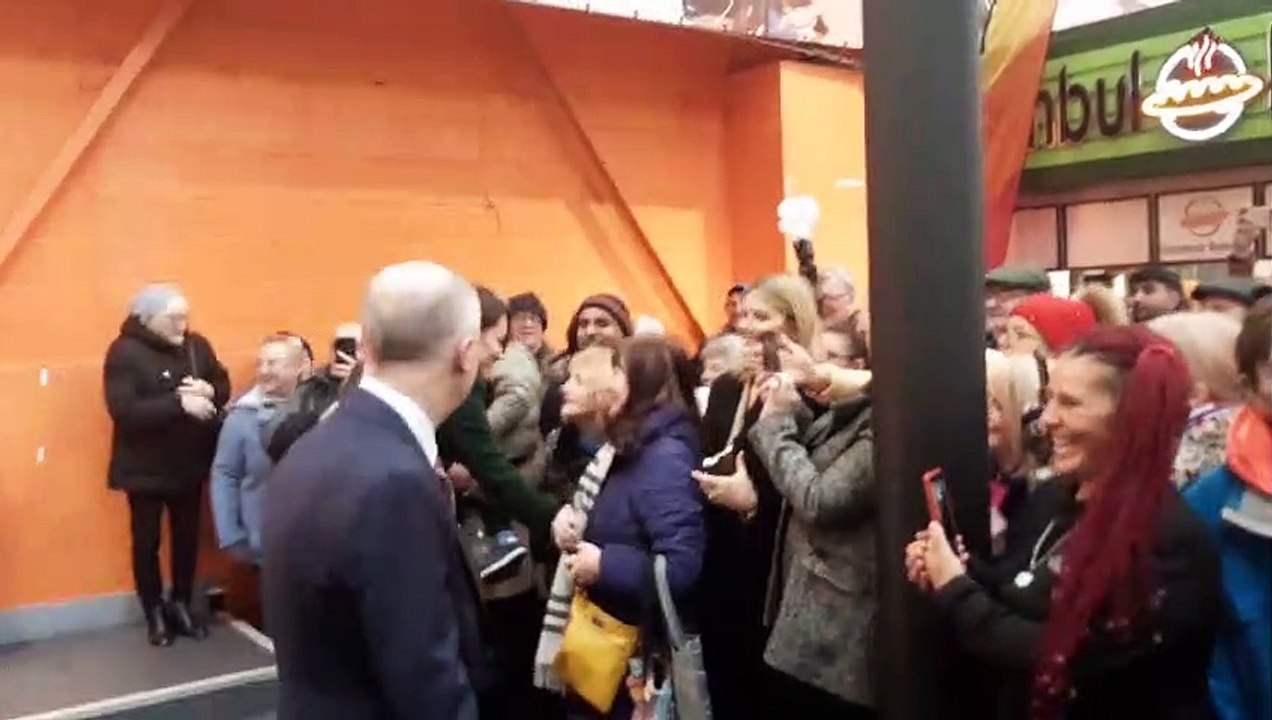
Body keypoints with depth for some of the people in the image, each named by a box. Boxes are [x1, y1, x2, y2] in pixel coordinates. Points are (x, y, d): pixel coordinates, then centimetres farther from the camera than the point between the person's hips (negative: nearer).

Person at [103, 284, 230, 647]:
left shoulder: (197, 345, 0)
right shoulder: (125, 352, -14)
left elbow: (224, 388, 5)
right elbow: (124, 410, -24)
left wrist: (208, 391, -18)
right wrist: (179, 402, -31)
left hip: (190, 463, 4)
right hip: (146, 467, -4)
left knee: (188, 536, 15)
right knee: (147, 540, 10)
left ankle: (181, 604, 33)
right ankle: (155, 613, 27)